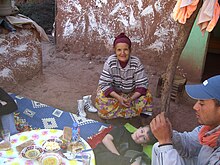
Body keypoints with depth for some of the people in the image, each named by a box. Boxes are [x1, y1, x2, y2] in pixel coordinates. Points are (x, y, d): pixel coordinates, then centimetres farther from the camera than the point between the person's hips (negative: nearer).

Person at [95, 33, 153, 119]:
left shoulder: (136, 62, -24)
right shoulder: (110, 62, -25)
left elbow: (142, 84, -19)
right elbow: (104, 83, -23)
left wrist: (131, 98, -33)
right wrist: (119, 98, -34)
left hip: (132, 93, 1)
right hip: (114, 92, -1)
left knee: (146, 96, -22)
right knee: (102, 97, -26)